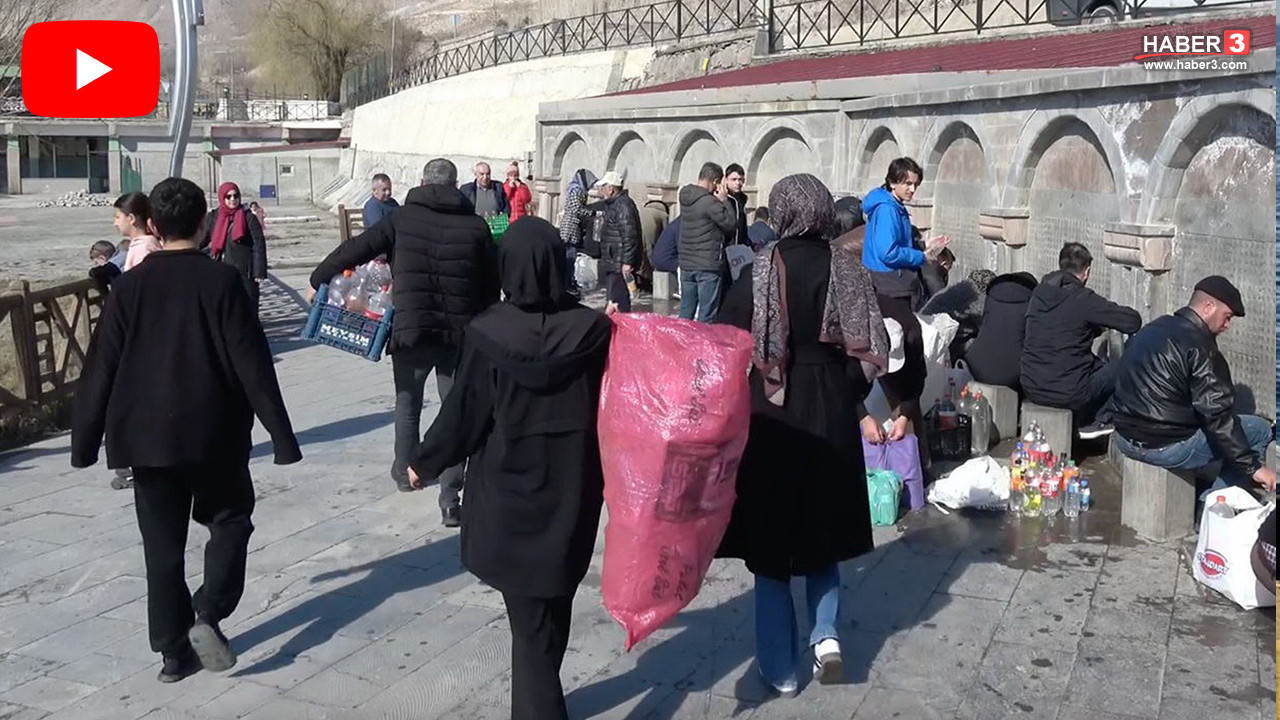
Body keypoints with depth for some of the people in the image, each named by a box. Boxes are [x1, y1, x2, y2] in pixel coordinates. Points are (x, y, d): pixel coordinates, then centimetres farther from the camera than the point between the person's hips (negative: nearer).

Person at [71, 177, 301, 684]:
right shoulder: (222, 281, -9)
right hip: (215, 434, -2)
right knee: (229, 519, 16)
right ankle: (208, 615, -3)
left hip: (147, 436, 2)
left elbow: (101, 369, 1)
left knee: (163, 542, 11)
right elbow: (253, 364, -10)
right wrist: (281, 435, -5)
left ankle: (174, 650, 16)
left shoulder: (130, 286, -1)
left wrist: (85, 442, 10)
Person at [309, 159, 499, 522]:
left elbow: (355, 249, -2)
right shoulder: (476, 226, 2)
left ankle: (405, 472, 40)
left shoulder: (402, 219, 0)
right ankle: (450, 499, 1)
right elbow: (492, 285, 6)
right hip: (460, 336, 0)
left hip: (410, 331, 0)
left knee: (408, 405, 22)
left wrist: (318, 279, 10)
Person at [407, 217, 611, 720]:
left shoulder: (487, 334, -15)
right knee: (551, 606, 20)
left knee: (530, 618, 7)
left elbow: (462, 415, -8)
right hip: (570, 490, 3)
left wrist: (424, 462, 9)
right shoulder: (593, 329, -11)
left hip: (510, 492, -3)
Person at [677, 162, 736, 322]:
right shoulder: (709, 202, -18)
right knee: (705, 316, -1)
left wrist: (719, 201, 4)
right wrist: (723, 201, -3)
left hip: (686, 264, 7)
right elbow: (731, 223, -12)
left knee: (685, 312, 13)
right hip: (708, 266, -7)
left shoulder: (684, 196, 5)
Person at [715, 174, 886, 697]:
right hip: (833, 413, 3)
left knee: (771, 533, 9)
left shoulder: (762, 270, -11)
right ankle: (825, 634, 8)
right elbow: (869, 347, -2)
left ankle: (781, 668, 16)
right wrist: (857, 406, 10)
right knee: (821, 523, 22)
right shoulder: (846, 267, -3)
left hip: (774, 412, -3)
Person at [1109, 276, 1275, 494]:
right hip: (1165, 448, -9)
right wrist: (1254, 466, -13)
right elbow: (1218, 416, -18)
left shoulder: (1154, 329, 11)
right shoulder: (1199, 348, -16)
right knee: (1260, 430, 2)